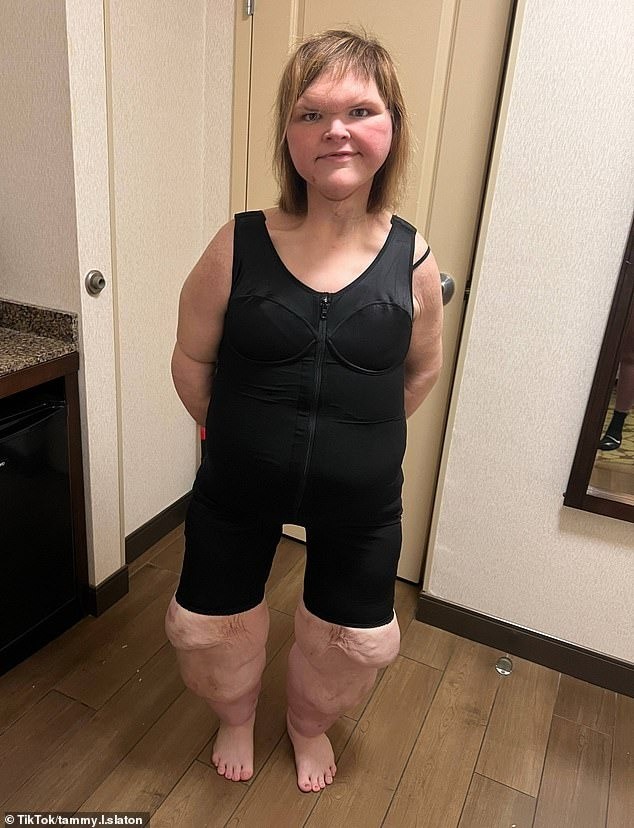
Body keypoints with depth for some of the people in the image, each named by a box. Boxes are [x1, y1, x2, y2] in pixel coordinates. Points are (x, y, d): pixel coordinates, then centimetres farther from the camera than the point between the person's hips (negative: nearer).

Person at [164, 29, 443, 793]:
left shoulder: (412, 261, -12)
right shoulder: (237, 247, -16)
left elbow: (422, 370, 4)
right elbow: (192, 362, -4)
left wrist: (360, 437, 8)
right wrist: (236, 435, 4)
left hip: (361, 498, 1)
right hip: (237, 487, 0)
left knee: (355, 641, 20)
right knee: (209, 625, 19)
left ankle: (309, 721, 56)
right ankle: (236, 715, 55)